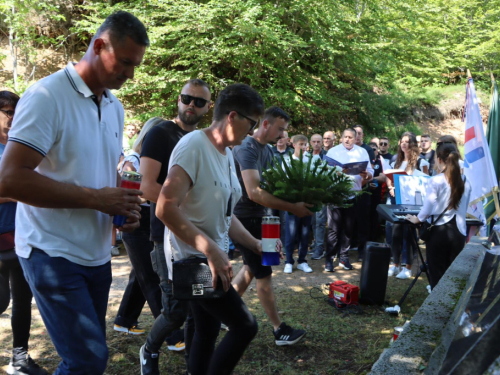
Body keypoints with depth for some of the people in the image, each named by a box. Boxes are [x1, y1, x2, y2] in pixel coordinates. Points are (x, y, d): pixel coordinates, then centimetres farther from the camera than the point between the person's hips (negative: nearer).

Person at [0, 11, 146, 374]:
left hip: (97, 253, 8)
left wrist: (126, 203, 1)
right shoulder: (48, 96, -14)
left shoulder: (115, 107, 11)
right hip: (54, 254, -7)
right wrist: (96, 198, -21)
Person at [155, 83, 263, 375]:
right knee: (245, 326, -7)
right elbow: (166, 208, -28)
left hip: (212, 259, 9)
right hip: (193, 260, -9)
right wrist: (212, 250, -28)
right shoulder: (193, 146, -18)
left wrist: (254, 244, 5)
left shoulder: (227, 154, 10)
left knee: (208, 332, 15)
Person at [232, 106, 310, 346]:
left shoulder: (266, 150, 10)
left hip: (256, 217, 10)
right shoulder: (247, 149, -20)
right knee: (264, 274, -1)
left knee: (251, 268, 18)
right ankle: (279, 330, 9)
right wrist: (292, 208, -31)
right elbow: (254, 192, -31)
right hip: (246, 218, -10)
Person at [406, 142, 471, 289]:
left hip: (438, 231, -4)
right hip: (458, 232, 4)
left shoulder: (436, 181, -10)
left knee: (437, 273, 5)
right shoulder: (466, 182, 6)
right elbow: (463, 209, 13)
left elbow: (428, 208, -9)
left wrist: (417, 219, 8)